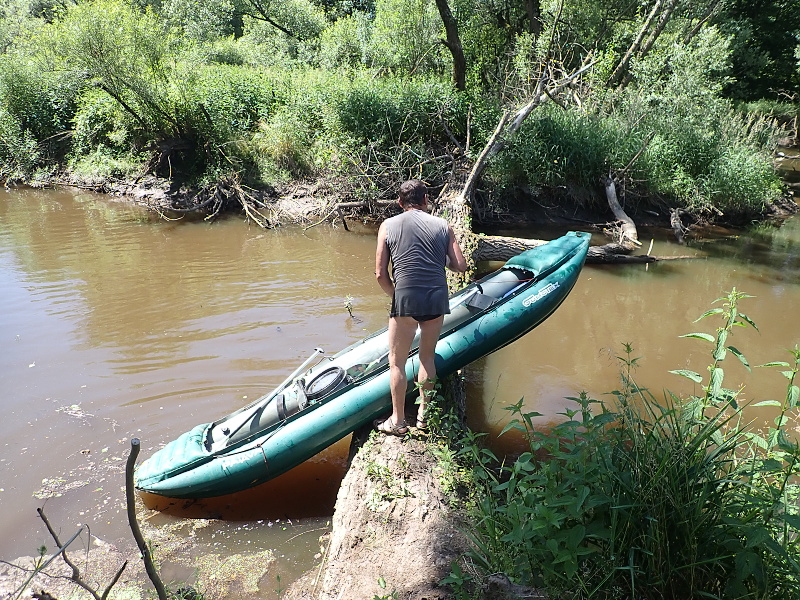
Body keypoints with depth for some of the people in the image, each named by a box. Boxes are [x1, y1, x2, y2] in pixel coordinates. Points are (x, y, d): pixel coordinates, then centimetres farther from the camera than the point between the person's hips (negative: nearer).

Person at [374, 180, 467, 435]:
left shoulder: (388, 226, 5)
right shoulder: (443, 225, 9)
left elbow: (381, 274, 1)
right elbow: (460, 266, 5)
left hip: (406, 300, -3)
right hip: (437, 300, 3)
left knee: (397, 362, 12)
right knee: (427, 357, 20)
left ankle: (398, 421, 20)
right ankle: (423, 413, 31)